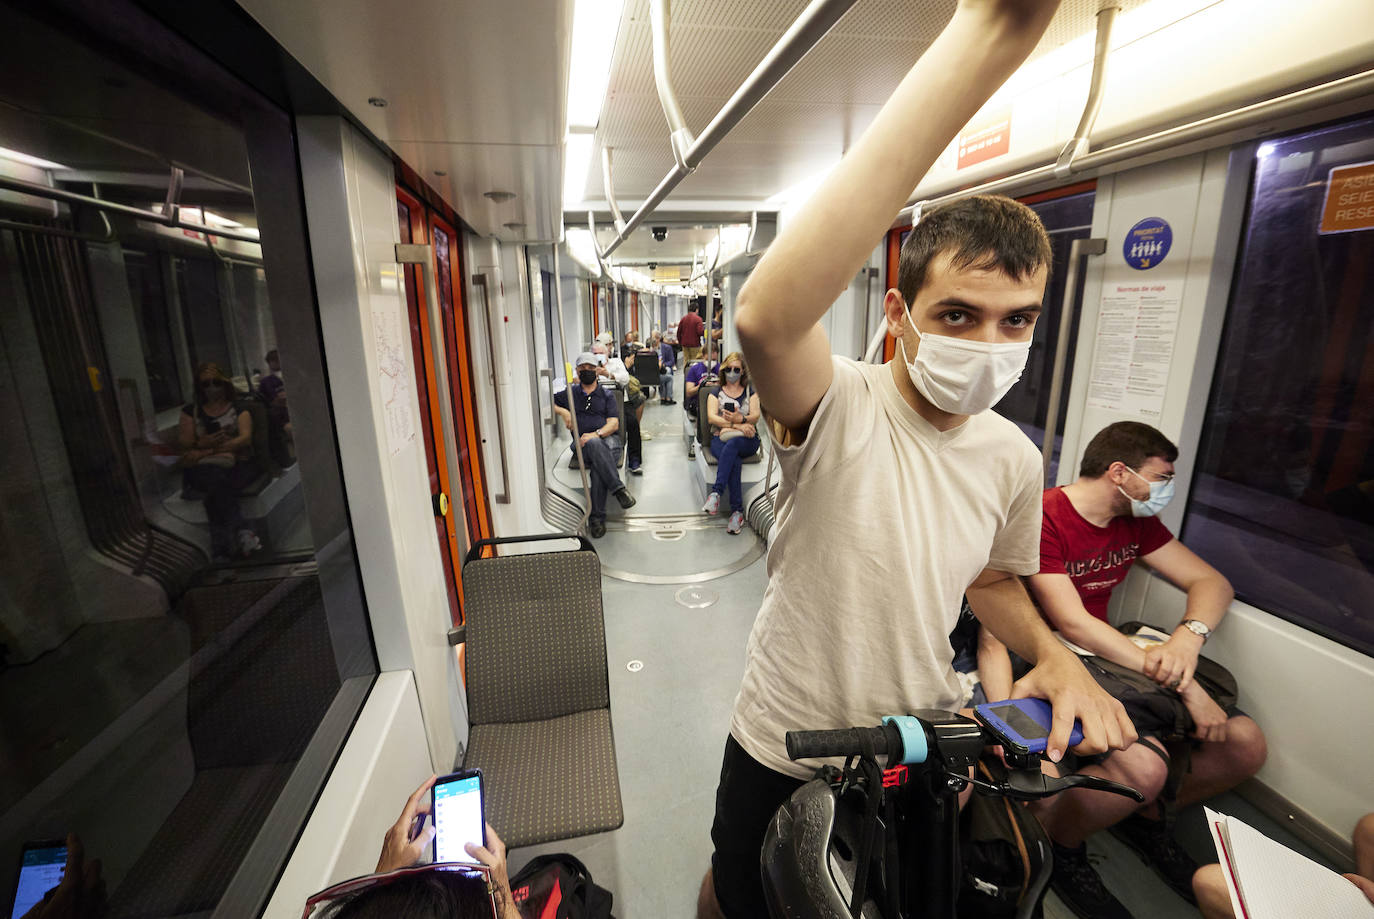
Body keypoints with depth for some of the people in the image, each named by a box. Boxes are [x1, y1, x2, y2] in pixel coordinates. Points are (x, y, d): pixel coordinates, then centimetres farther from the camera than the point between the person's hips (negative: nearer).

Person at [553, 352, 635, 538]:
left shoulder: (607, 395, 20)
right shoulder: (570, 393, 24)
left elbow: (614, 424, 6)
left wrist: (596, 433, -15)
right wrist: (562, 411, 1)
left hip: (608, 438, 0)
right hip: (583, 443, 0)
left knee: (598, 466, -36)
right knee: (594, 444, -40)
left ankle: (597, 517, -33)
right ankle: (618, 488, -42)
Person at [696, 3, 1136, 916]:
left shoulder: (1014, 458, -9)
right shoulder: (840, 404, -26)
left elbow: (993, 581, 8)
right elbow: (767, 317, -50)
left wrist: (1056, 655, -14)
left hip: (923, 745, 4)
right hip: (784, 747, -3)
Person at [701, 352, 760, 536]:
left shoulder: (751, 392, 19)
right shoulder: (716, 393, 17)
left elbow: (755, 416, 3)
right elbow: (711, 417, -1)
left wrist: (740, 419, -20)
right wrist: (736, 424, -14)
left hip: (746, 439, 0)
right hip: (720, 438, 0)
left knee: (731, 445, -38)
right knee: (734, 461, -34)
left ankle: (716, 492, -45)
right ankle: (737, 511, -36)